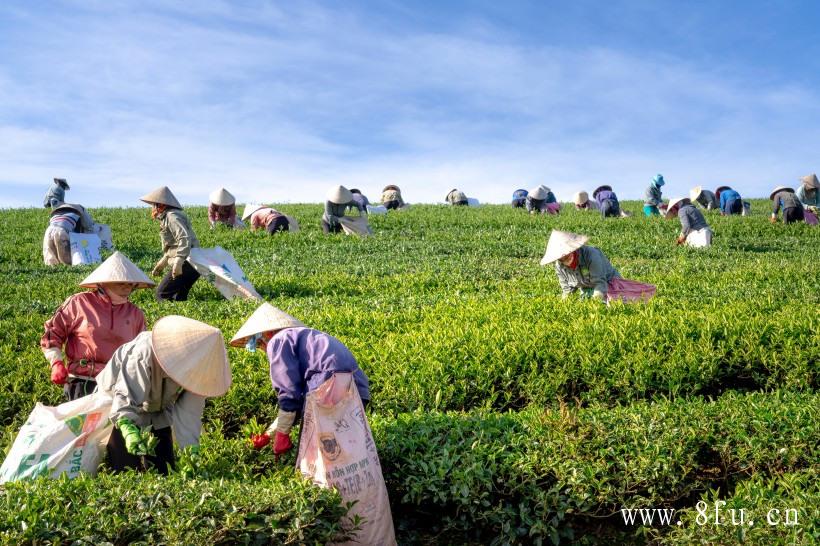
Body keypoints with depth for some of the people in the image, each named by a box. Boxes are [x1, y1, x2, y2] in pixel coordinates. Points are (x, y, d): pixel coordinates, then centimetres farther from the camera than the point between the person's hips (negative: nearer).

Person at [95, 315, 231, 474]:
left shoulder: (195, 364, -23)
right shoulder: (144, 353, -38)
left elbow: (189, 412, -21)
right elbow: (125, 396, -41)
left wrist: (191, 449, -28)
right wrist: (128, 429, -58)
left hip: (158, 415, 4)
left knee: (163, 469, 2)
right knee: (127, 468, -13)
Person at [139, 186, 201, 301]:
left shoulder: (172, 217, -12)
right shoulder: (168, 217, 20)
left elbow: (185, 239, -26)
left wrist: (178, 262, -32)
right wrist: (162, 262, 30)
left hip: (187, 264, -10)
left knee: (162, 294, -10)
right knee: (178, 296, 14)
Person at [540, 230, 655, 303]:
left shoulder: (590, 255, -29)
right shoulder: (559, 266, -11)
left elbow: (599, 282, -29)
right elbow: (567, 287, 2)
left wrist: (596, 298, -43)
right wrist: (564, 300, -18)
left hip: (606, 283, -5)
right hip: (587, 292, 5)